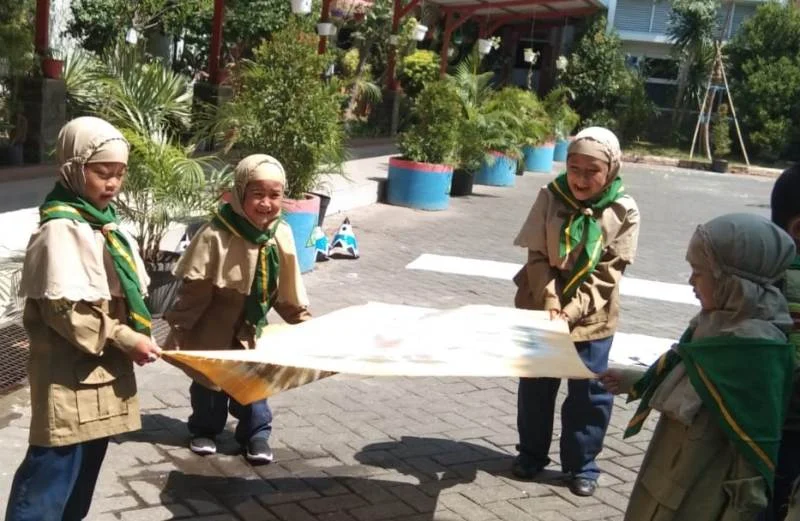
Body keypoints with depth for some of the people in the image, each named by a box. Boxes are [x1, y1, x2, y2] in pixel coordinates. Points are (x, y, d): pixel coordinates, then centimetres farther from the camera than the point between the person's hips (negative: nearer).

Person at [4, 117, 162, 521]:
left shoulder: (105, 225, 13)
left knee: (83, 472, 16)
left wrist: (134, 337, 5)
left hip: (101, 370, 9)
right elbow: (64, 309, -23)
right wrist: (126, 341, -19)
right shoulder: (61, 229, -16)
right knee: (54, 471, -7)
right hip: (70, 373, -9)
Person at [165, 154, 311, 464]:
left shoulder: (282, 235, -12)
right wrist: (178, 329, -17)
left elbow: (287, 287, 1)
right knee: (209, 381, 16)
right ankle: (205, 430, 37)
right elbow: (194, 289, -21)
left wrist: (303, 320, 4)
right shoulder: (216, 235, -27)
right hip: (213, 326, -3)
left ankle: (256, 433, 31)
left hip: (252, 326, 3)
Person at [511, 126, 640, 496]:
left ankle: (582, 464, 25)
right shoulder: (551, 197, -10)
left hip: (591, 317, -1)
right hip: (542, 309, 1)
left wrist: (571, 311, -22)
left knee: (588, 393, 7)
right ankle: (531, 453, 33)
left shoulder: (624, 212, -13)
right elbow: (537, 257, -8)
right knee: (535, 386, 14)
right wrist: (550, 303, -20)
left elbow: (608, 273, -13)